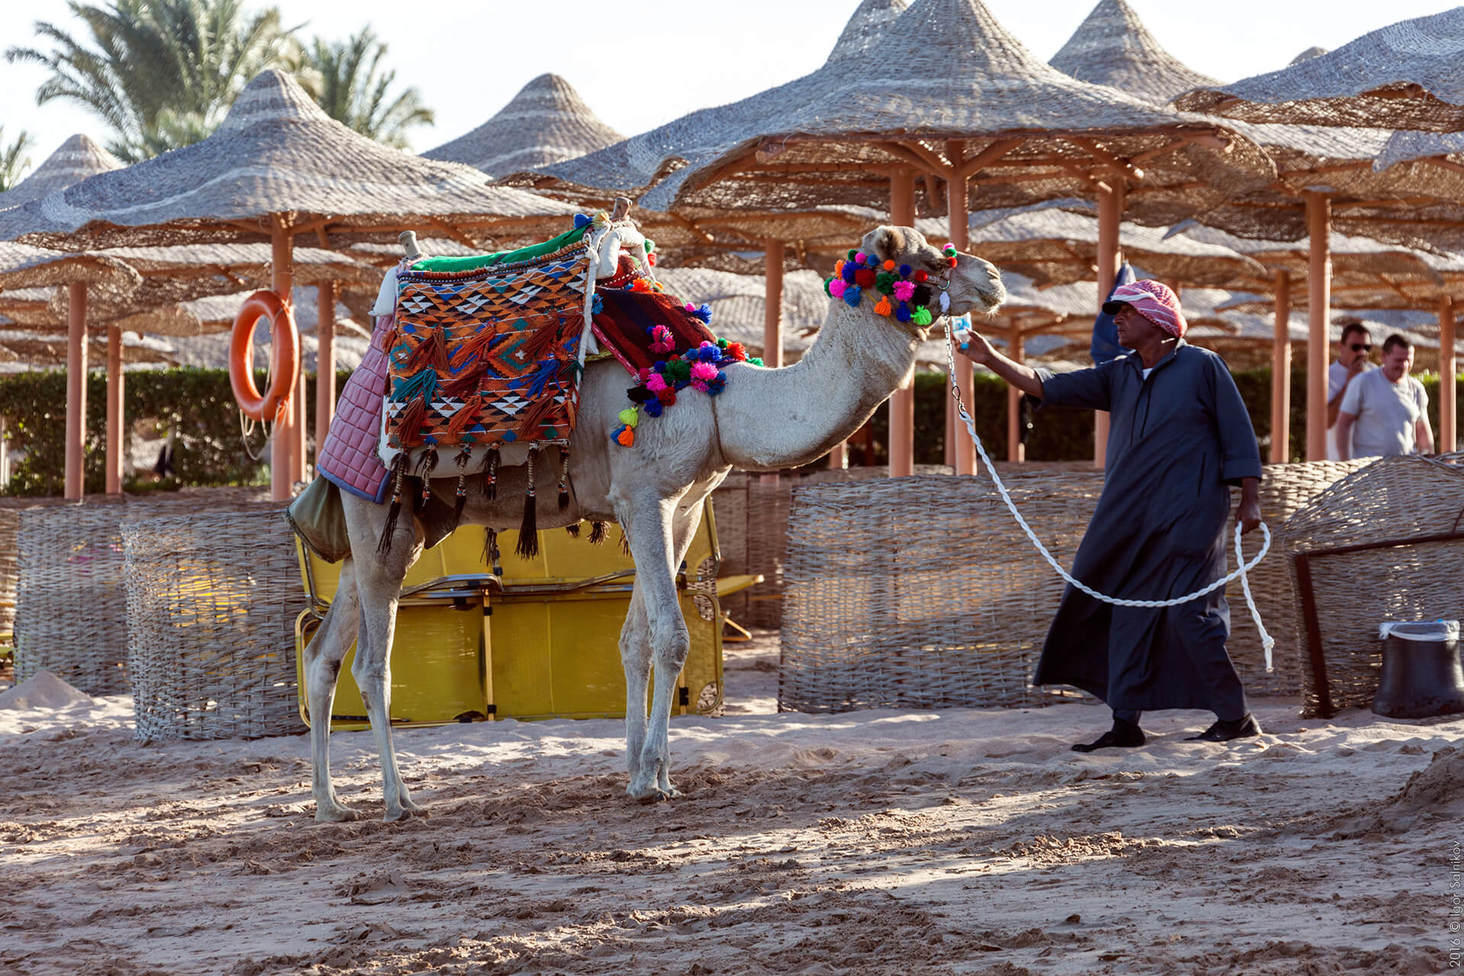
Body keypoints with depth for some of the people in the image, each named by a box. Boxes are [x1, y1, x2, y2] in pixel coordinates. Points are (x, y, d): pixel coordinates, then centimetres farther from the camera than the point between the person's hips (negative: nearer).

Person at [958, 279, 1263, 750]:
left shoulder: (1201, 366, -2)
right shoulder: (1118, 375, 13)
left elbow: (1238, 433, -2)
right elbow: (1047, 387, 9)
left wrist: (1250, 500, -6)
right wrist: (991, 359, 0)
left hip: (1187, 517, -6)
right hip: (1130, 519, 6)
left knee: (1190, 615, -10)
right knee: (1128, 615, 4)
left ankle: (1234, 717, 0)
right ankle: (1126, 724, 9)